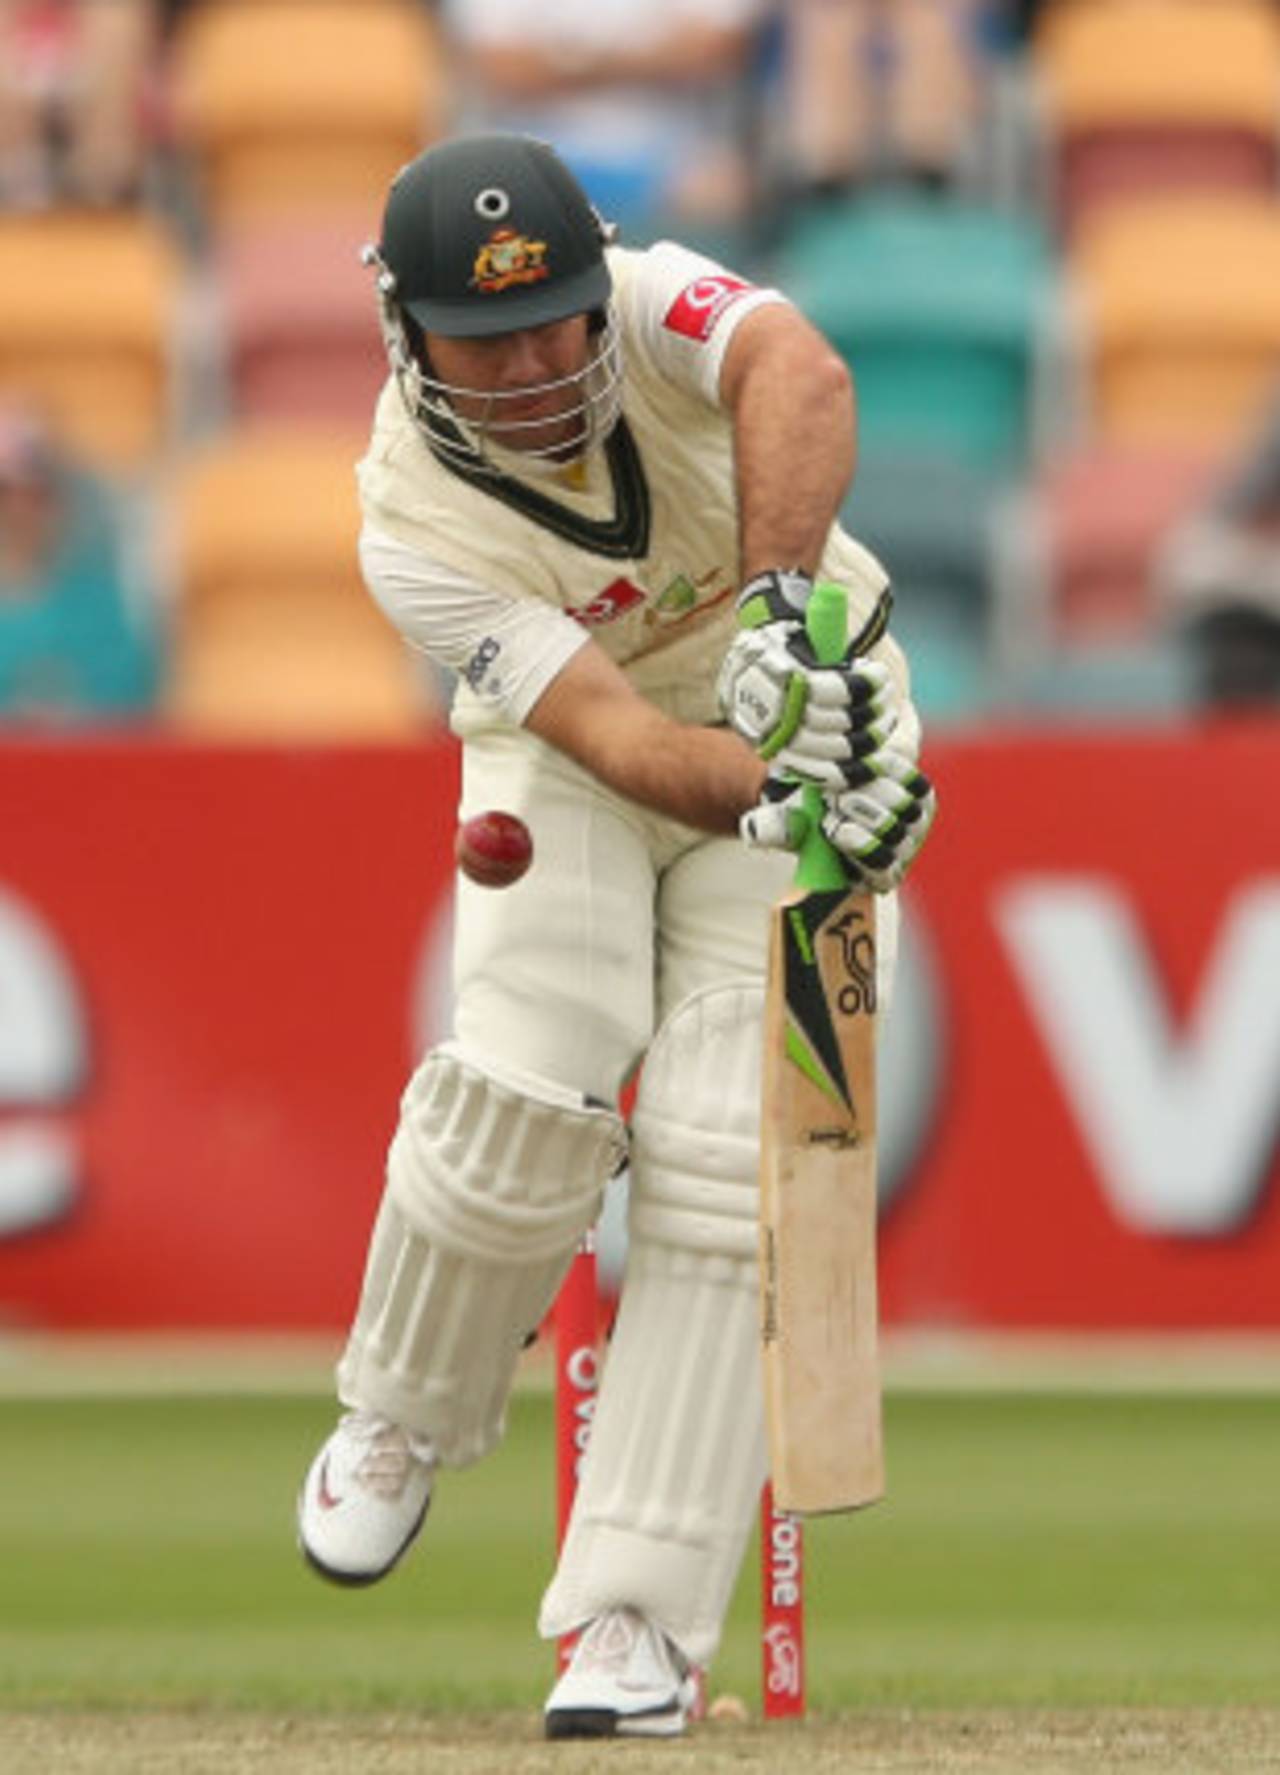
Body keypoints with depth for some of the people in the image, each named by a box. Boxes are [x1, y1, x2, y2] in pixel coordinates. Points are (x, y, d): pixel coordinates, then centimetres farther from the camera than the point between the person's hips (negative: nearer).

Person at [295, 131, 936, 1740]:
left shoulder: (648, 307, -24)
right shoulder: (414, 531, -24)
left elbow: (800, 375, -47)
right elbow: (613, 737, -34)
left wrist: (783, 611, -60)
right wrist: (774, 797, -52)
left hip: (813, 709, 0)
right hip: (570, 762, 0)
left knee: (725, 1163, -12)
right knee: (531, 1095, -22)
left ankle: (640, 1616, -9)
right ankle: (405, 1420, 10)